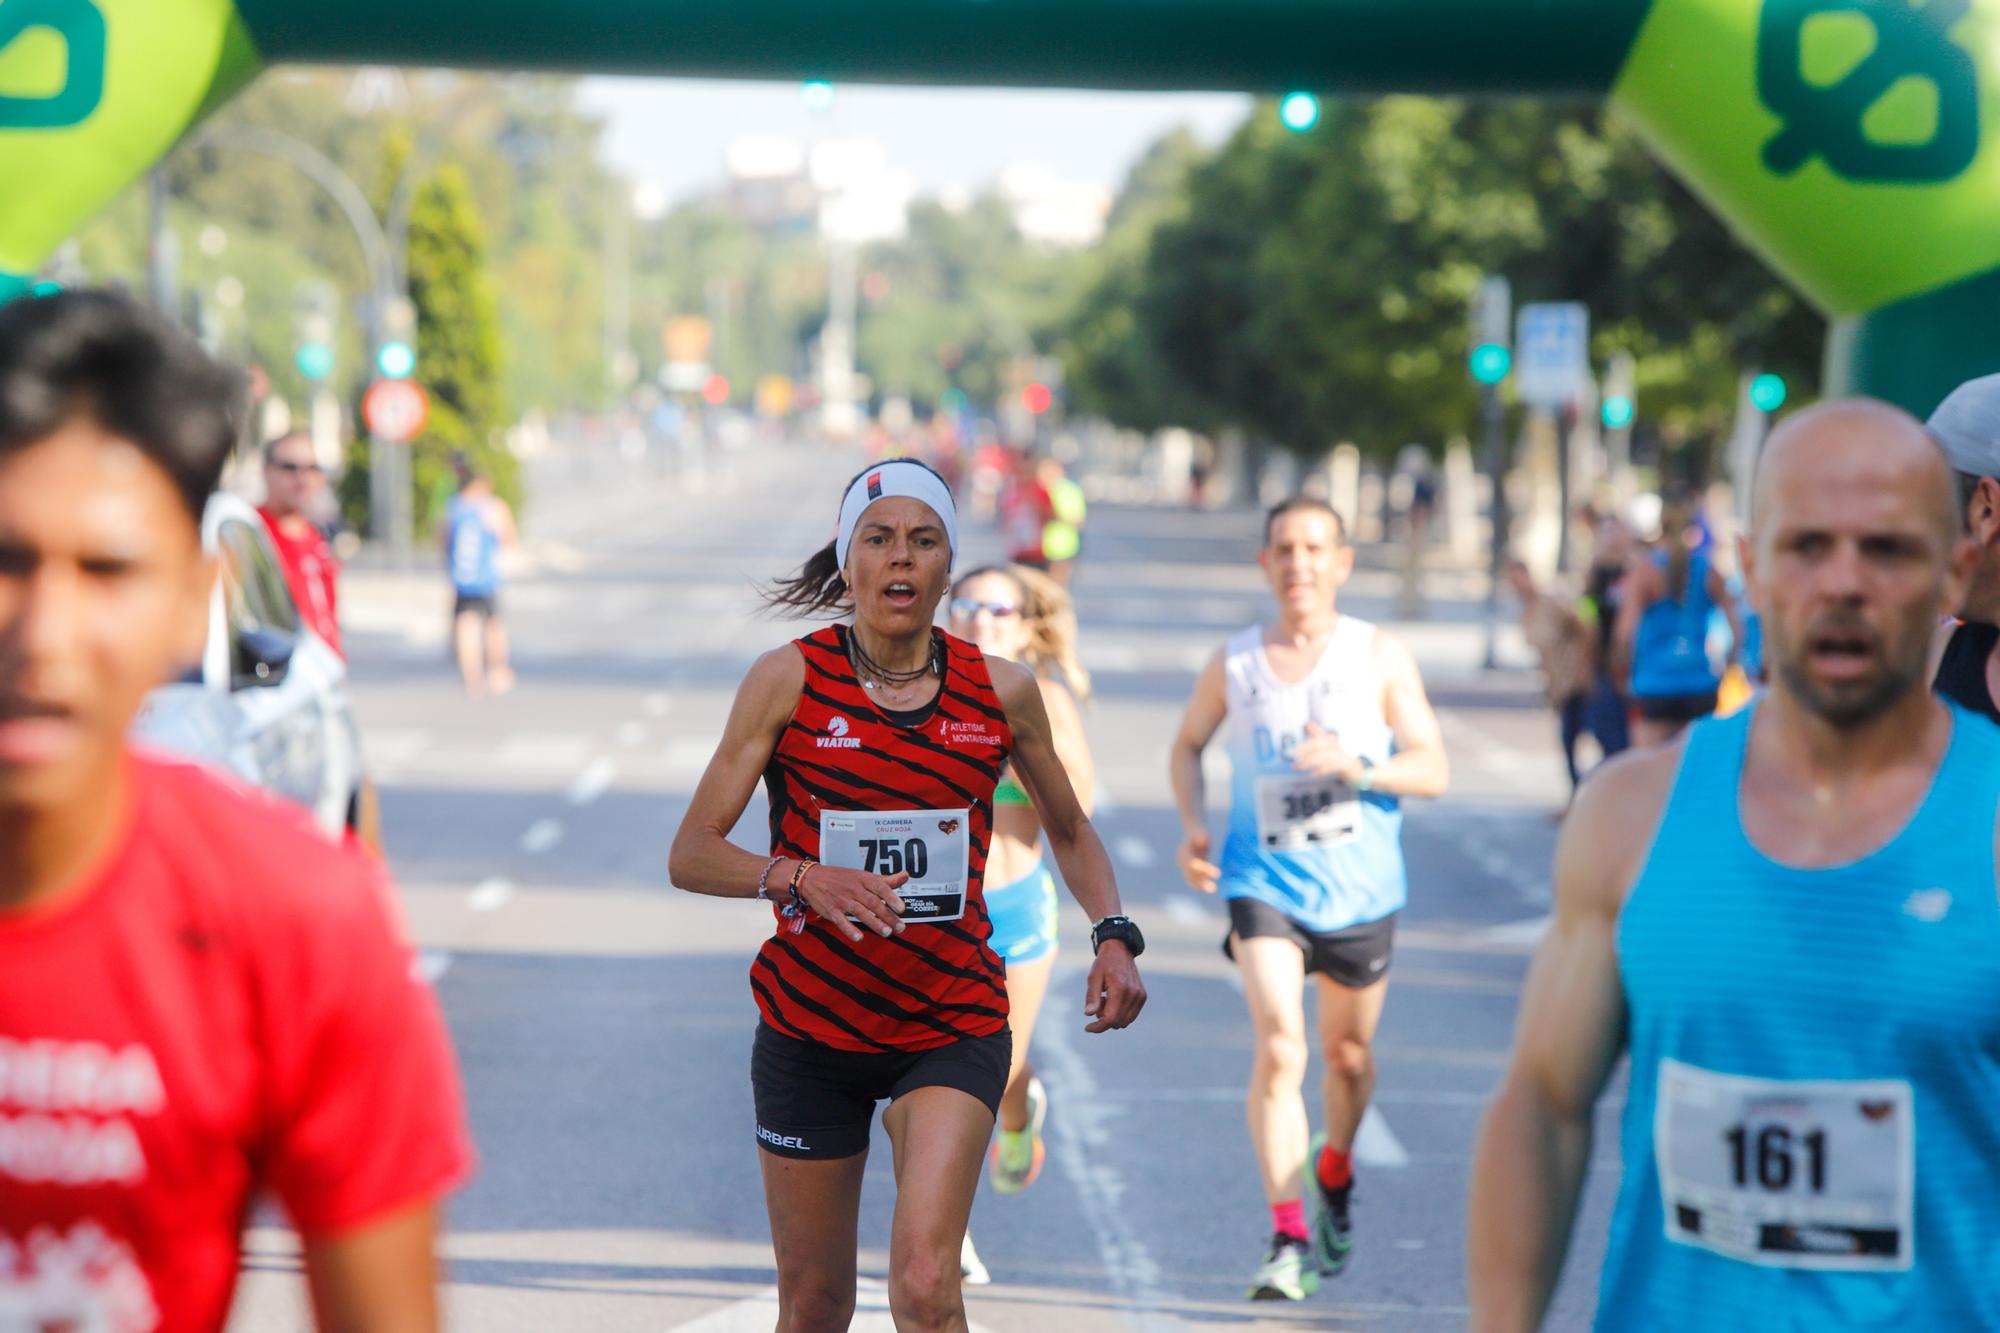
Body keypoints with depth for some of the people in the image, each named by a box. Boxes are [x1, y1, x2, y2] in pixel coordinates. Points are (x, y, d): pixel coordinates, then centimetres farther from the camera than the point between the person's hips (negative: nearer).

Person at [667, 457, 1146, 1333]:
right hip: (809, 1026, 0)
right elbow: (691, 855, -8)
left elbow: (1069, 832, 16)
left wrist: (1113, 935, -1)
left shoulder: (1002, 691, -1)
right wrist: (801, 878, -26)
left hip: (954, 1025, 0)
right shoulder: (789, 679, -6)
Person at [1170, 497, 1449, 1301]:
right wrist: (1192, 825, 1)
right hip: (1265, 881, -1)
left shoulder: (1381, 658, -3)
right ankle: (1287, 1239, -18)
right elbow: (1189, 743, 18)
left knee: (1347, 1053, 16)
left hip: (1360, 887, 1)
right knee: (1278, 1047, -19)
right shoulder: (1233, 664, 1)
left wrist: (1358, 766, -24)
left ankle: (1335, 1172, 47)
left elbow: (1434, 771, -5)